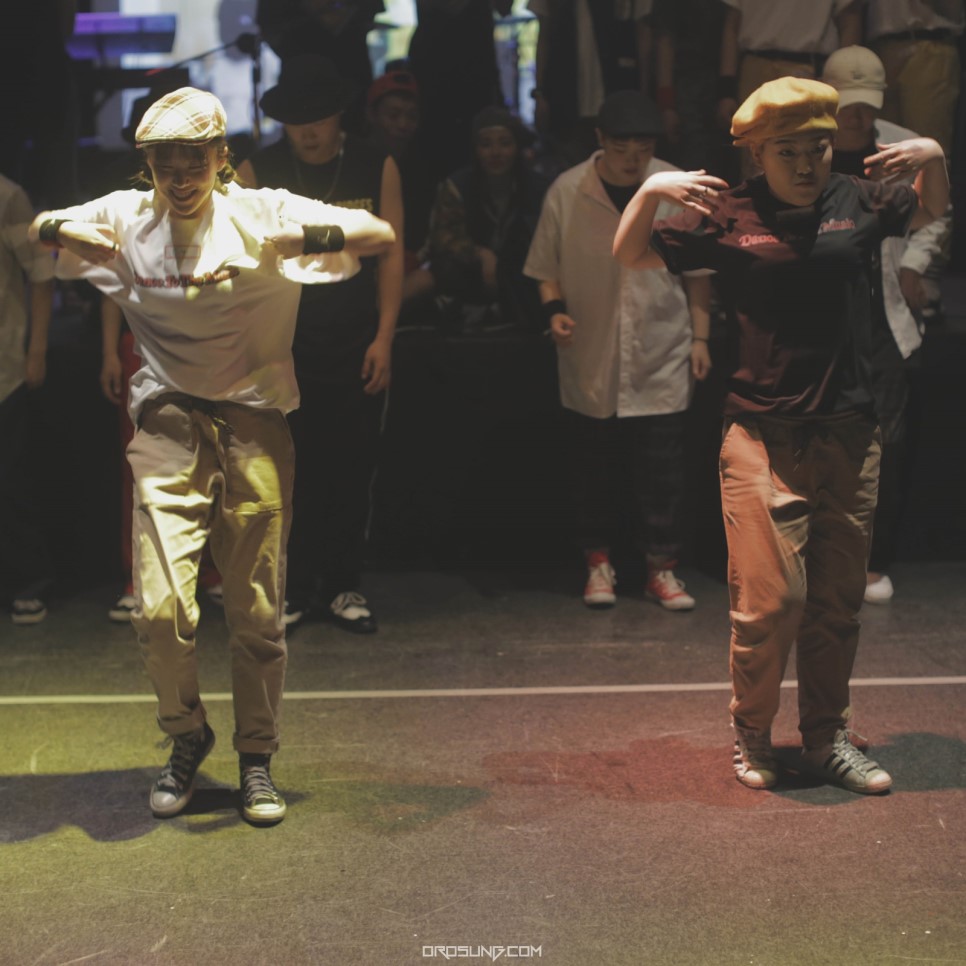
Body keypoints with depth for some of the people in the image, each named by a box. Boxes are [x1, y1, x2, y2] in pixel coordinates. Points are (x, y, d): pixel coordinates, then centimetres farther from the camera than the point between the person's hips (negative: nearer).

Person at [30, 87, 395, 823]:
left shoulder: (264, 214, -3)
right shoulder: (125, 217, 4)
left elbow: (380, 234, -8)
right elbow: (32, 227, 13)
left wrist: (300, 240, -26)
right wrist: (61, 230, -11)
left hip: (255, 427, -1)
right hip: (168, 430, 1)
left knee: (257, 613, 5)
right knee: (161, 607, -10)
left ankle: (257, 760, 24)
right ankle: (188, 738, 17)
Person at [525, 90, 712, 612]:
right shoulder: (567, 192, -4)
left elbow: (697, 270, 7)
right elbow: (547, 268, 6)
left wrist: (700, 336, 4)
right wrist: (554, 309, -12)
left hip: (661, 361, 0)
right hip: (591, 359, 0)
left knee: (662, 471, 1)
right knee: (594, 467, 9)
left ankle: (661, 567, 12)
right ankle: (597, 562, 22)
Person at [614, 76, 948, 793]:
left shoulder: (858, 203, 6)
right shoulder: (728, 216, -2)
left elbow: (931, 213, 25)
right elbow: (630, 256, 2)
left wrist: (933, 158, 4)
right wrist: (651, 189, -16)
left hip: (850, 436, 3)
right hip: (763, 435, -3)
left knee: (838, 600, 11)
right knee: (769, 597, -7)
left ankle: (827, 738, 26)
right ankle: (751, 736, 14)